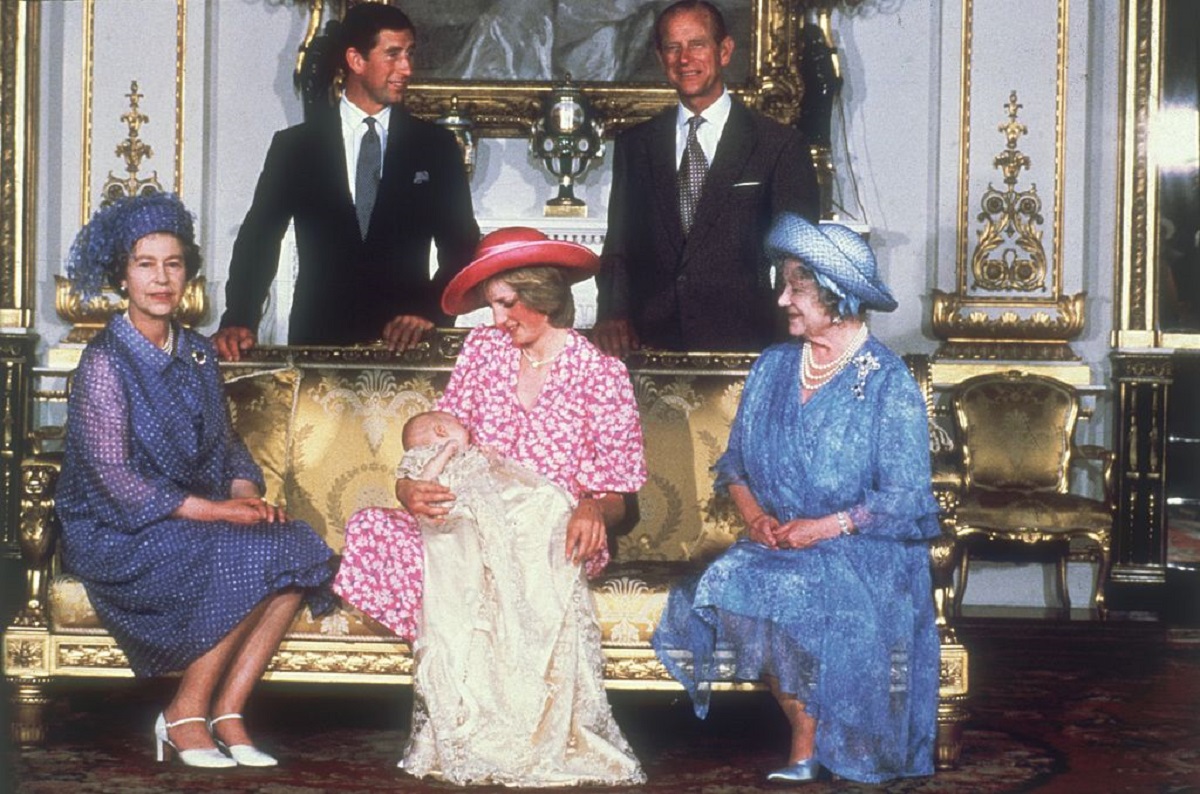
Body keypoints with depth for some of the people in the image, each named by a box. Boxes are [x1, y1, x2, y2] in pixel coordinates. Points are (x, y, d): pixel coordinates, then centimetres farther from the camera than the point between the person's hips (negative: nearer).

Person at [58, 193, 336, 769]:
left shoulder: (198, 355, 12)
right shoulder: (106, 361, -10)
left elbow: (227, 445, 18)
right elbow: (114, 477, -16)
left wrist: (247, 493, -6)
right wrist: (213, 510, -21)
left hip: (199, 519, 7)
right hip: (119, 534, -7)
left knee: (301, 549, -20)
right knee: (251, 557, -30)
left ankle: (226, 714, -14)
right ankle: (186, 715, -14)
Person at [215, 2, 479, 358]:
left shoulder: (436, 146, 7)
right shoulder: (294, 146, 6)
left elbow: (462, 247, 6)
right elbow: (258, 239, 3)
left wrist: (429, 313, -12)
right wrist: (238, 321, -12)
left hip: (405, 342, 0)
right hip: (317, 339, 0)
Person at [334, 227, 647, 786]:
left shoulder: (601, 375, 2)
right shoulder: (483, 349, 13)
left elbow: (617, 499, 1)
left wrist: (593, 510, -25)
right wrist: (410, 488, -17)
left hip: (550, 540, -4)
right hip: (472, 528, 4)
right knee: (367, 530, -25)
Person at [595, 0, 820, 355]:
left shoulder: (781, 146, 5)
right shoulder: (633, 146, 16)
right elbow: (618, 246, 17)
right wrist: (611, 314, -3)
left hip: (741, 347, -2)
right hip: (651, 345, 2)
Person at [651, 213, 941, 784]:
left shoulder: (888, 384, -7)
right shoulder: (772, 368, 10)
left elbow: (904, 500, -11)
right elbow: (735, 459, 14)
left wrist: (823, 528, -18)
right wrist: (752, 512, -6)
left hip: (861, 549, -5)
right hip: (777, 540, 5)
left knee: (795, 596, -33)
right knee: (723, 585, -26)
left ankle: (807, 750, -12)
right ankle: (805, 727, -10)